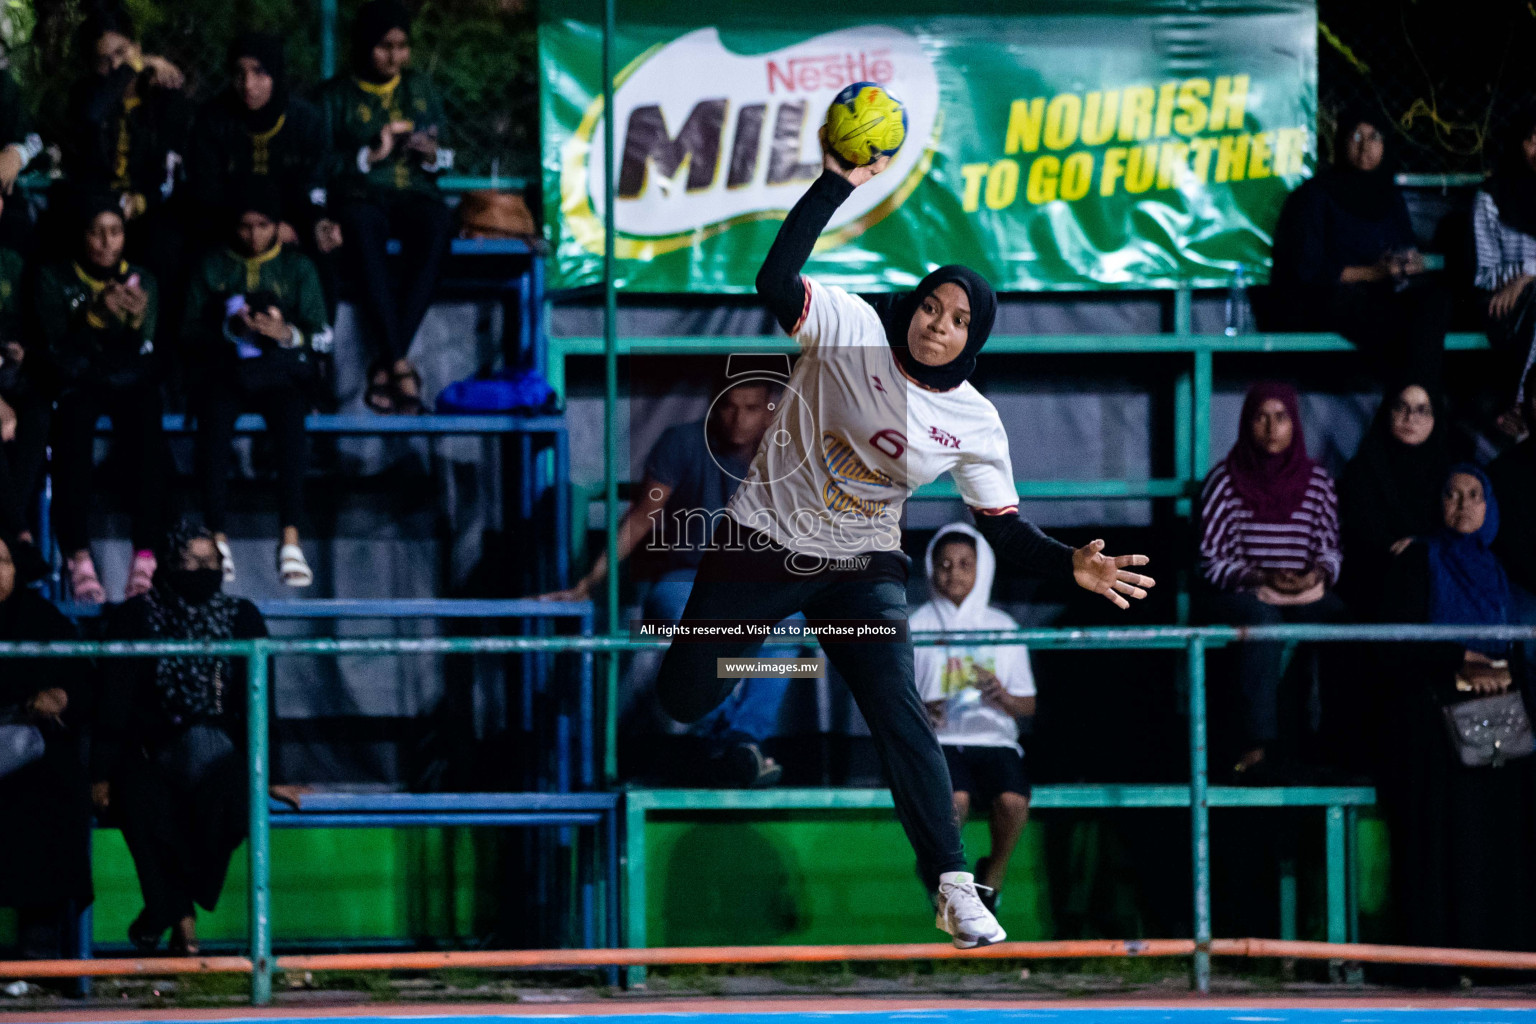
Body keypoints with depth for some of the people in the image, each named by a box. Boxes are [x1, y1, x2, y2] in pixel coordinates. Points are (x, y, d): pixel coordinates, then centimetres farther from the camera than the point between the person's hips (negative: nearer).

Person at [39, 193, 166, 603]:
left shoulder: (141, 280, 8)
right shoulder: (55, 280, 3)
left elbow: (140, 354, -4)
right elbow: (58, 348, -9)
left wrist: (136, 321, -26)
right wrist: (95, 315, -27)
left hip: (131, 385, 1)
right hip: (78, 385, -1)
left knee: (148, 431, -32)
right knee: (74, 428, -35)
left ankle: (145, 558, -39)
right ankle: (79, 558, -39)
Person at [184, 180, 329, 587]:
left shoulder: (297, 267, 14)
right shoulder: (212, 267, 15)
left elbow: (322, 335, 6)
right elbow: (192, 333, 5)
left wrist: (286, 332, -15)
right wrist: (230, 328, -14)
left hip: (281, 367, 0)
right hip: (225, 368, 0)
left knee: (291, 423, -34)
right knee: (214, 421, -34)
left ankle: (290, 541, -40)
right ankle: (218, 539, -35)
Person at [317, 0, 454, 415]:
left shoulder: (421, 90, 21)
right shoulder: (336, 95, 11)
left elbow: (446, 160, 21)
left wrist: (432, 155, -1)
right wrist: (371, 154, -11)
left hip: (414, 192, 2)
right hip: (359, 194, -2)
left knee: (436, 228, -35)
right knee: (363, 233, -40)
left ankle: (387, 365, -37)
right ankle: (401, 366, -42)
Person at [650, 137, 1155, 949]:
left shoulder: (975, 423, -8)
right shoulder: (852, 330, -15)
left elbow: (1004, 531, -5)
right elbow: (776, 281, -32)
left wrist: (1071, 567, -25)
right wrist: (836, 185, -40)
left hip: (862, 569, 1)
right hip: (765, 542, -1)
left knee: (898, 711, -15)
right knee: (685, 699, 2)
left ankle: (953, 885, -14)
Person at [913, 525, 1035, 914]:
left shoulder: (1003, 627, 12)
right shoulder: (918, 626, 6)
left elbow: (1028, 705, 13)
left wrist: (1002, 698, -9)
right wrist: (921, 712, -15)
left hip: (994, 737, 2)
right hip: (940, 739, -2)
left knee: (1013, 800, -30)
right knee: (956, 798, -35)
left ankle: (993, 876, 0)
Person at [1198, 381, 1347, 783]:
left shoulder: (1316, 480, 8)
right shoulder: (1225, 482, -1)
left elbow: (1330, 550, 12)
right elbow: (1212, 561, -2)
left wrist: (1318, 574, -11)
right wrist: (1263, 579, -17)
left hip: (1304, 593, 3)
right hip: (1234, 595, -3)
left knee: (1337, 614, -30)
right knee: (1262, 616, -38)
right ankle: (1255, 748, -43)